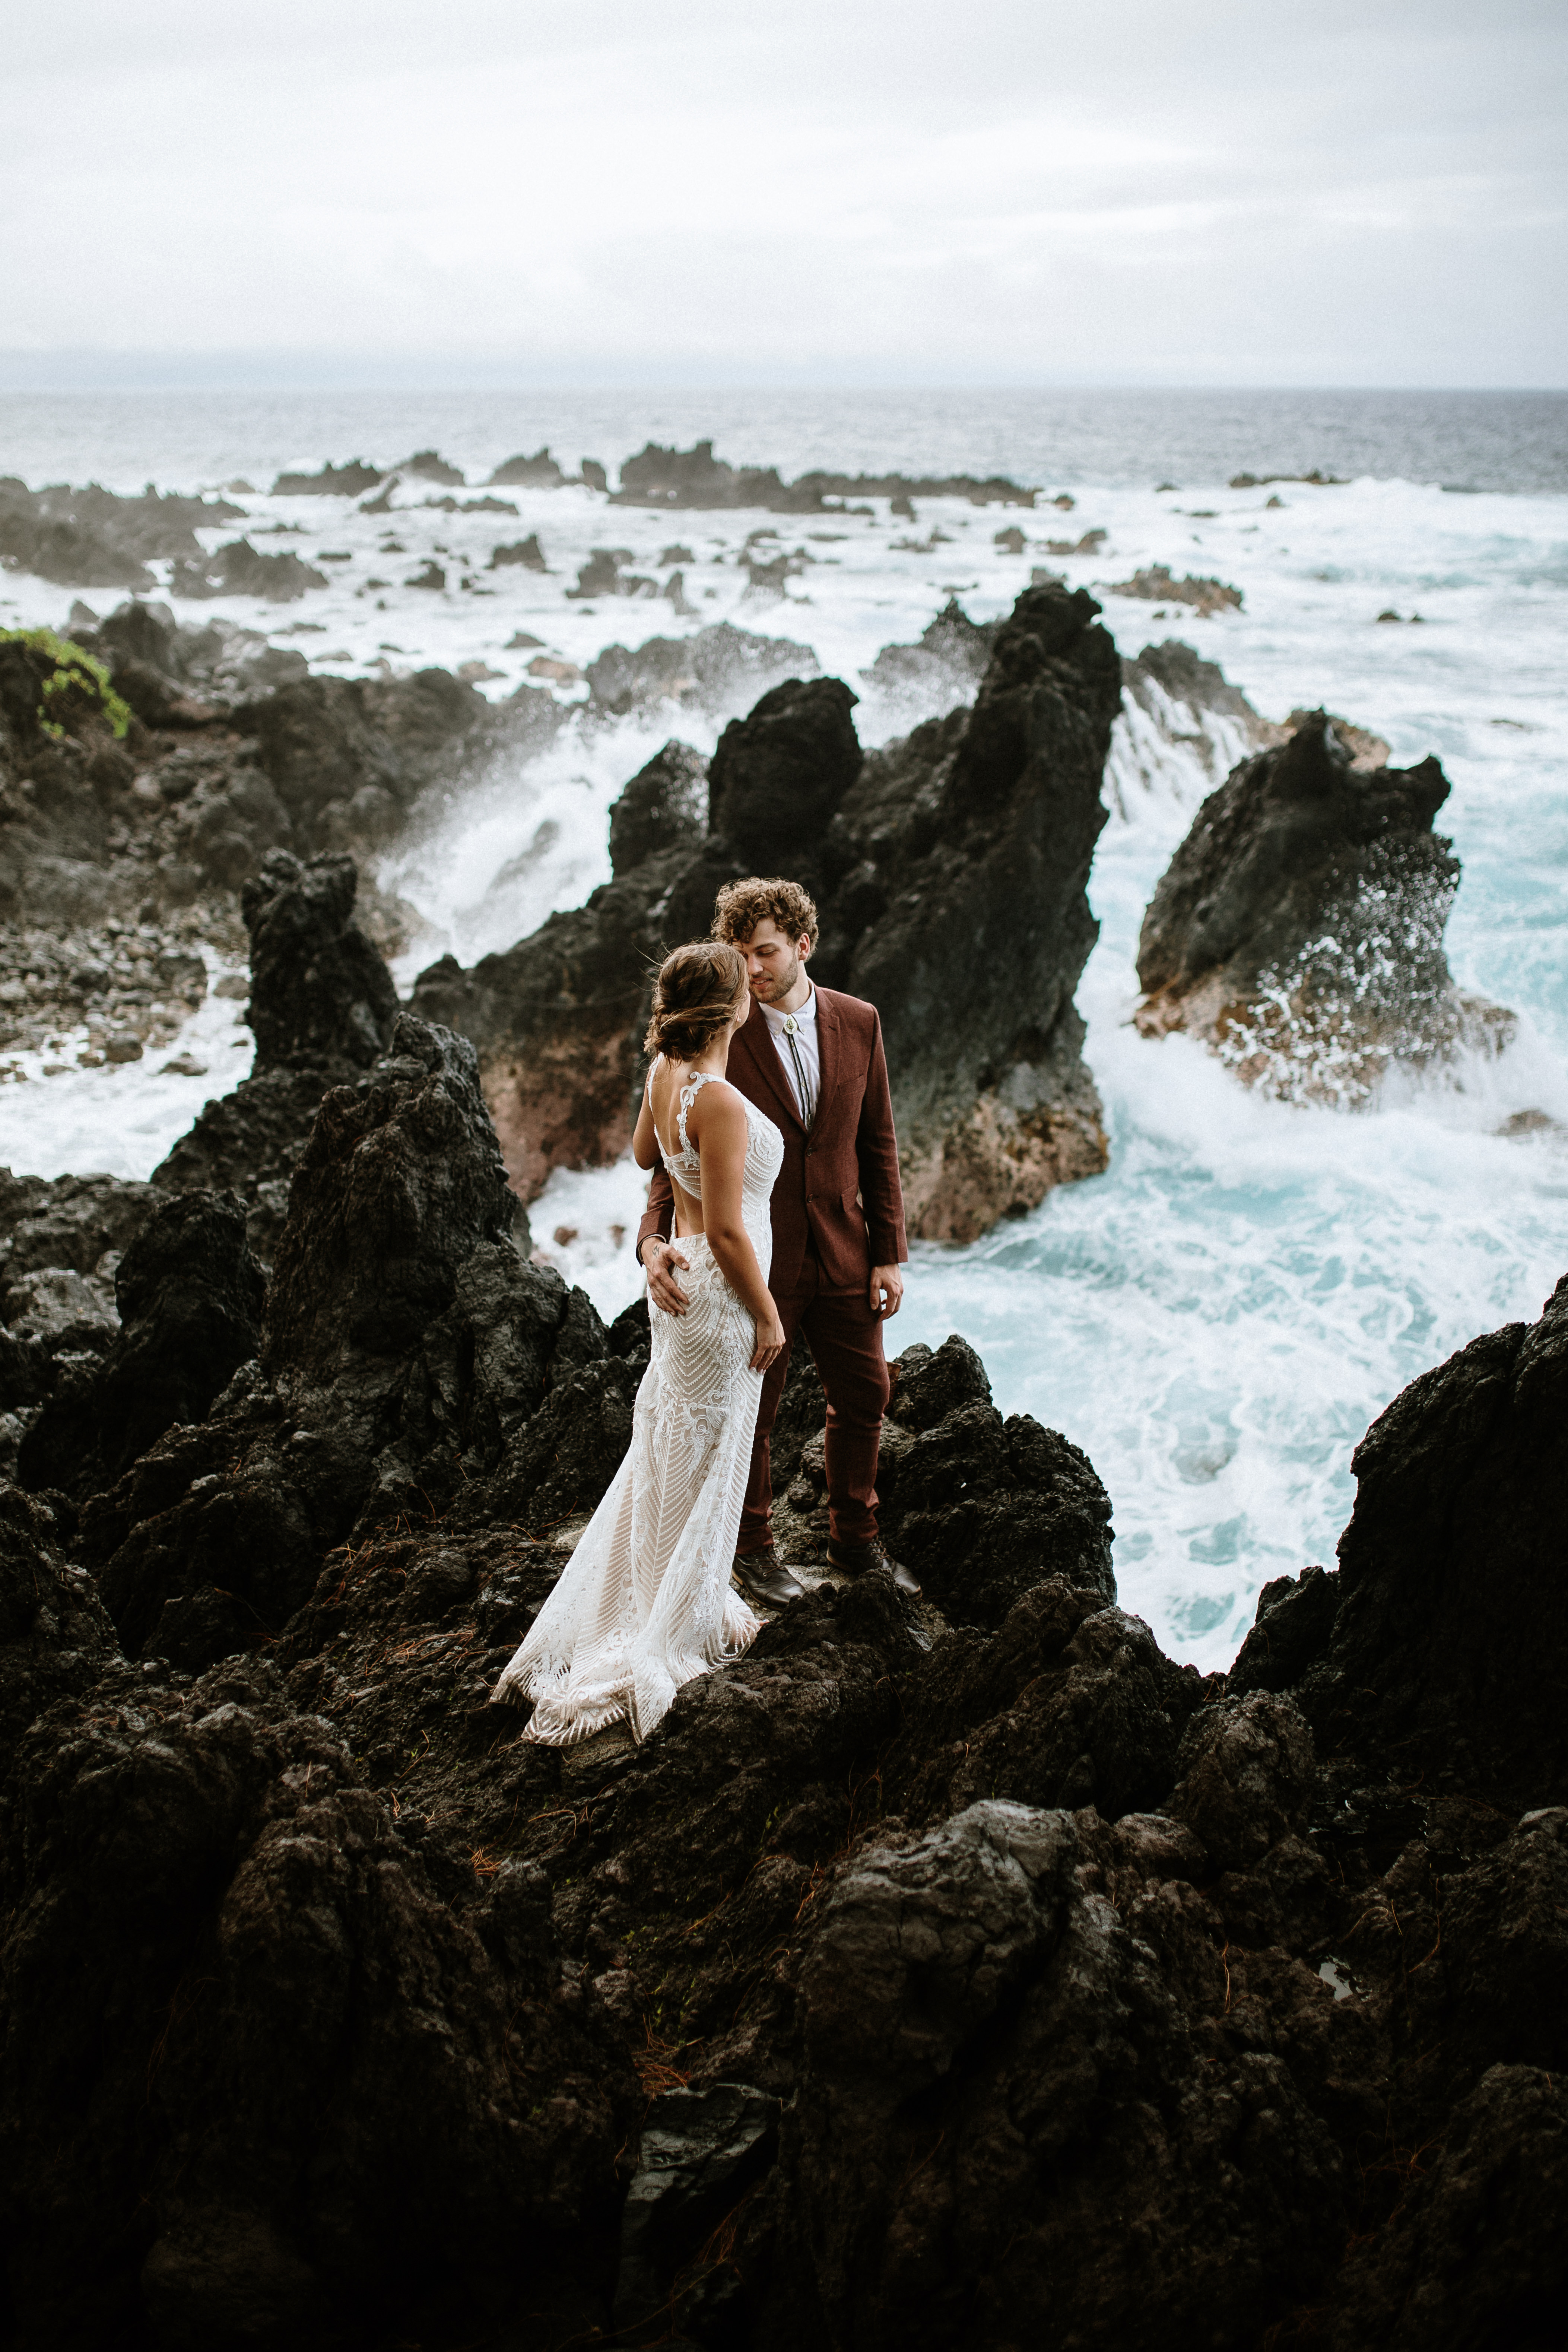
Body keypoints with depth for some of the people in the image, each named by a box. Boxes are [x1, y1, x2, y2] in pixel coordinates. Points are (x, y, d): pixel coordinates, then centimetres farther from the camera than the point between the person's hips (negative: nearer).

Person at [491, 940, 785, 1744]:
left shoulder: (665, 1075, -2)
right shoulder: (721, 1104, -28)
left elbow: (643, 1154, 19)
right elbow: (726, 1230, -24)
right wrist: (766, 1315, -13)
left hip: (682, 1278, 9)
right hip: (720, 1292, -9)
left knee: (671, 1447, 20)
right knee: (702, 1460, 6)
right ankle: (680, 1626, 21)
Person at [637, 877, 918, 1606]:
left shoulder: (858, 1023, -2)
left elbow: (878, 1144, 3)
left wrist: (890, 1253, 1)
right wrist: (654, 1239, -31)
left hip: (842, 1255, 4)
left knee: (863, 1397, 15)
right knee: (750, 1410, 12)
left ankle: (854, 1538, 36)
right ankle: (752, 1546, 33)